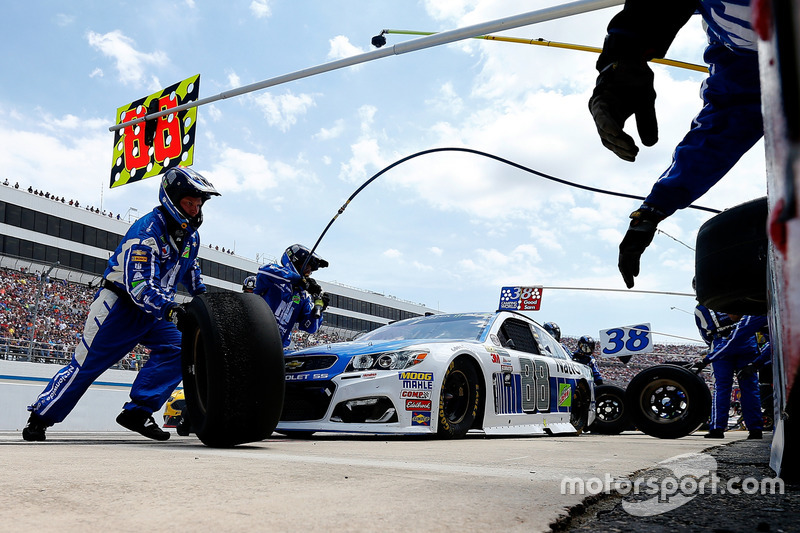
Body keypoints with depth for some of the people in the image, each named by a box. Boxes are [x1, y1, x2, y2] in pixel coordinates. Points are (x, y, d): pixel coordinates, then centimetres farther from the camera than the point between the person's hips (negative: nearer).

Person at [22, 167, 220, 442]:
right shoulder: (148, 230, -24)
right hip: (119, 303, -7)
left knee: (176, 349, -14)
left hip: (152, 311, 7)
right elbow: (138, 284, -34)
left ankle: (137, 412, -9)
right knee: (87, 361, -1)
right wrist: (168, 308, -46)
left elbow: (190, 270, 24)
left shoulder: (191, 236, 3)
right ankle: (40, 416, 17)